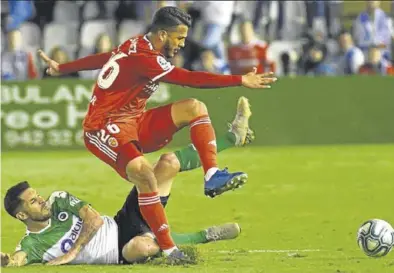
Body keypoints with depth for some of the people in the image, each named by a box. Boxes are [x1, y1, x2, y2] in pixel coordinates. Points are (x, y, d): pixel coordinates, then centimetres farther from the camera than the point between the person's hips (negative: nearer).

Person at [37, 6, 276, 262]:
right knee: (145, 174, -35)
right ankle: (168, 249, -35)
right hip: (105, 129, -10)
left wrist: (62, 68, 36)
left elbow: (101, 59, 23)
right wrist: (241, 81, -27)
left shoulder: (137, 46, 8)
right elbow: (192, 79, -28)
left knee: (194, 108, -4)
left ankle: (212, 176, -16)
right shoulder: (144, 59, -22)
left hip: (134, 123, 10)